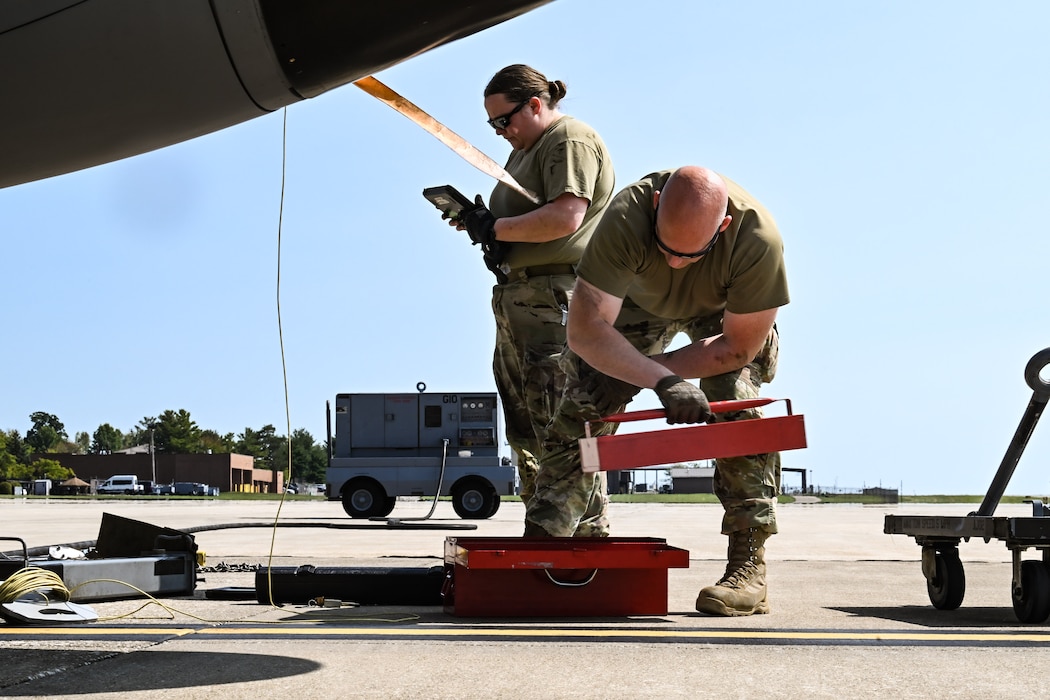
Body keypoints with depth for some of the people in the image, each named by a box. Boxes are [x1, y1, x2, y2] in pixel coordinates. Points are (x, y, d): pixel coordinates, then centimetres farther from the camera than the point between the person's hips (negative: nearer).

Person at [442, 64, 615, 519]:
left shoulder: (570, 140, -6)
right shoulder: (525, 149, 26)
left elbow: (564, 218, -20)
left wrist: (493, 228, -12)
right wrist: (478, 220, 8)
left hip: (556, 299, -11)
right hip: (517, 299, 11)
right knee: (526, 431, 11)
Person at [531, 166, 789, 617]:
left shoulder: (758, 238, -40)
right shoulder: (626, 217, -41)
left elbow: (739, 346, -30)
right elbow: (585, 329, -42)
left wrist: (638, 369, -28)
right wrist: (661, 381, -52)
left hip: (723, 311, -1)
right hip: (638, 299, 1)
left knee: (736, 406, -23)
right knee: (584, 399, -12)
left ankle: (749, 563, -17)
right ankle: (544, 537, -1)